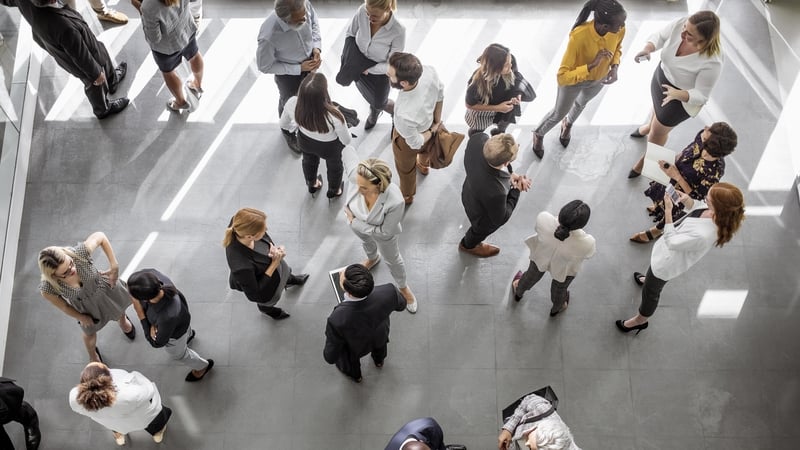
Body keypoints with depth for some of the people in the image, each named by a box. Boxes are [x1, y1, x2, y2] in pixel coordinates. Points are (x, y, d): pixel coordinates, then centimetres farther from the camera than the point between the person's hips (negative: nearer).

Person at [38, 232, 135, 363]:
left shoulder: (80, 253, -43)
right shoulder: (47, 288, -39)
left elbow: (100, 236, -22)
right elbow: (63, 306, -17)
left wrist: (114, 266, -25)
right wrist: (81, 318, -2)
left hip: (105, 289, 1)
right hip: (86, 308, -1)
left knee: (119, 310, 35)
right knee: (90, 333, 30)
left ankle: (123, 320, 76)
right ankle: (93, 356, 68)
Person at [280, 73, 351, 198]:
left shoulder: (292, 104, -35)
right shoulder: (334, 116, -44)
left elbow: (283, 124, -11)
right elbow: (346, 140, -23)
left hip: (304, 141, 3)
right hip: (329, 146, -3)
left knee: (309, 161, 37)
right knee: (334, 165, 33)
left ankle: (312, 185, 67)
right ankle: (334, 191, 62)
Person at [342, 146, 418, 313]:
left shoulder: (395, 201, -48)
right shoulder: (355, 174, -41)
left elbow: (385, 232, -31)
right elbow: (348, 149, -19)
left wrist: (355, 223, -27)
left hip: (382, 232, -3)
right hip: (358, 225, 3)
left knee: (392, 260, 28)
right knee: (366, 243, 39)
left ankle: (403, 287, 61)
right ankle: (372, 259, 76)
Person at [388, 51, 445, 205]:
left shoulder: (404, 115, -50)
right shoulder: (429, 71, -36)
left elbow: (416, 143, -28)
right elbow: (440, 94, -12)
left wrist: (433, 131, -9)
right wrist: (437, 121, 2)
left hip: (409, 137, -5)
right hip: (428, 121, 5)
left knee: (406, 168, 31)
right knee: (425, 149, 41)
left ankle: (407, 196, 64)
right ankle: (424, 165, 77)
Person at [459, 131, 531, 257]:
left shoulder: (478, 139, -37)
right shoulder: (495, 192, -48)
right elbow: (501, 218, -26)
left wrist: (510, 173, -18)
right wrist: (516, 190, -18)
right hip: (483, 217, -5)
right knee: (481, 230, 33)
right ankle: (469, 245, 67)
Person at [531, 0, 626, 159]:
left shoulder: (619, 30, -29)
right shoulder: (579, 36, -44)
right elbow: (562, 77, -40)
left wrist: (614, 66, -20)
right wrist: (591, 65, -47)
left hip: (599, 79, 5)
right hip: (573, 79, -4)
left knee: (581, 103, 34)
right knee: (560, 112, 21)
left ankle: (568, 124, 69)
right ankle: (538, 134, 53)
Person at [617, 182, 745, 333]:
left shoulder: (703, 235, -47)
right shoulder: (719, 214, -24)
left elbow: (672, 242, -31)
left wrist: (668, 211, -31)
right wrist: (687, 200, -20)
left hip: (666, 262, -8)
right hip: (670, 251, 8)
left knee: (650, 291, 21)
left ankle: (640, 320, 50)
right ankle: (651, 279, 76)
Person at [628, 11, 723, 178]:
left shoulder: (712, 62, -41)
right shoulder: (679, 24, -29)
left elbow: (701, 95, -30)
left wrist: (677, 94, -48)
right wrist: (647, 49, -32)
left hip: (683, 99, -5)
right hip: (661, 76, 5)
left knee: (658, 132, 17)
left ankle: (646, 160, 49)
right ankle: (650, 127, 73)